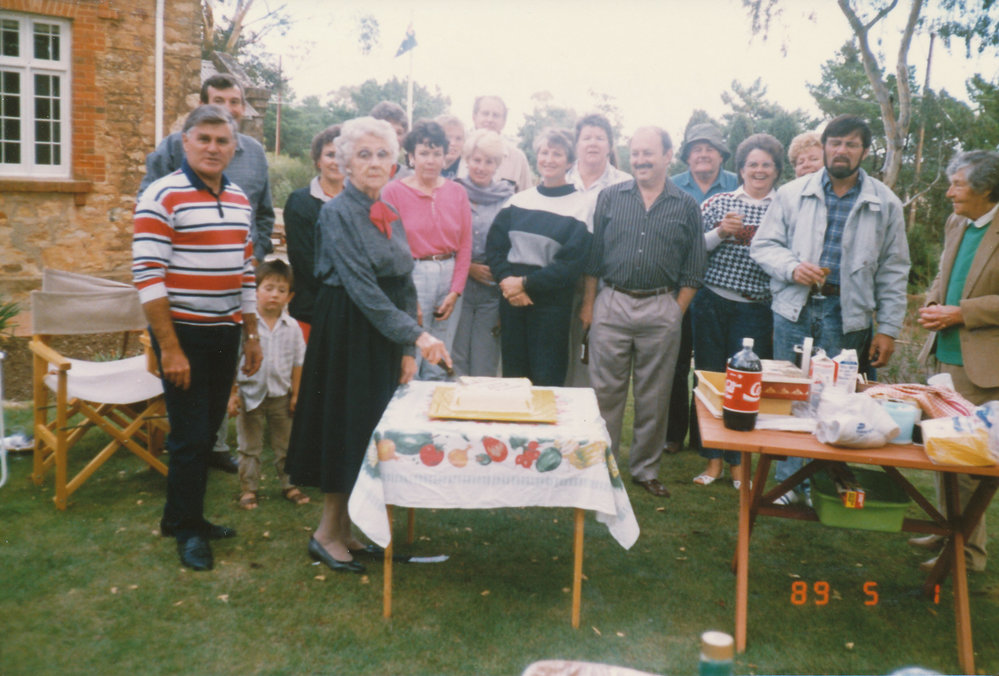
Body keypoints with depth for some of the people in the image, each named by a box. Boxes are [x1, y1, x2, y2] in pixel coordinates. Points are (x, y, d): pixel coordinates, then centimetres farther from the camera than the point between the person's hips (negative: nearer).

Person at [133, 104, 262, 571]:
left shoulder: (240, 200, 10)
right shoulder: (162, 197, -11)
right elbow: (148, 276, -16)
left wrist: (251, 332, 14)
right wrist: (169, 348, -19)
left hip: (226, 333, 7)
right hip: (183, 333, -6)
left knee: (208, 431, 14)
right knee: (190, 435, 0)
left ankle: (185, 516, 30)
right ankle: (186, 529, 17)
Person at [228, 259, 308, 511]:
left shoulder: (292, 327, -3)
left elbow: (297, 362, 4)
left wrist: (295, 394, 4)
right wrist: (232, 393, -9)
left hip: (281, 394, 3)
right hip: (250, 393, -2)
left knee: (285, 444, 14)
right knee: (249, 447, 10)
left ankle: (288, 484, 29)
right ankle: (248, 488, 23)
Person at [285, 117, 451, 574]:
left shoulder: (391, 216, 12)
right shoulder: (337, 213, -10)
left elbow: (404, 287, 12)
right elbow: (362, 286, -20)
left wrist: (408, 349, 5)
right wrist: (416, 335, -24)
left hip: (385, 338, 7)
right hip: (347, 334, -7)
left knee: (371, 430, 10)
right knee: (344, 428, -1)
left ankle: (346, 527, 23)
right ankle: (327, 532, 15)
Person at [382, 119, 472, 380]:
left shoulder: (457, 192, 8)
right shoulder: (394, 191, -3)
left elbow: (465, 244, 9)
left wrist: (455, 291, 1)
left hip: (448, 275, 4)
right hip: (411, 276, -4)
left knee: (438, 367, 10)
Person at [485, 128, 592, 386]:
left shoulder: (581, 205, -2)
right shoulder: (518, 201, 10)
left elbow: (571, 263, -9)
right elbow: (494, 246, 4)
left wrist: (526, 283, -11)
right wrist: (507, 281, -12)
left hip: (551, 302, -3)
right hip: (512, 298, 4)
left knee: (546, 381, 2)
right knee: (512, 375, 9)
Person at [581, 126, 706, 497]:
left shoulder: (687, 207, 4)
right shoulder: (610, 197, 5)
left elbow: (693, 268, 5)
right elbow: (593, 255, 6)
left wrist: (677, 312, -1)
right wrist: (588, 303, 2)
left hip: (661, 310, 0)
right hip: (611, 304, 0)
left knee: (654, 396, 8)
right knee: (605, 391, 4)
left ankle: (646, 469, 22)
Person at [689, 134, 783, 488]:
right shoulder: (718, 203, 7)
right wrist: (719, 233, -11)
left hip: (755, 310, -1)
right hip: (711, 303, 1)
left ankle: (738, 461, 18)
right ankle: (713, 458, 19)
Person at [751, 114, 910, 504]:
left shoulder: (885, 203, 6)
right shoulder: (793, 193, 6)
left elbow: (893, 271, 7)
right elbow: (763, 244, 7)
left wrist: (888, 329, 2)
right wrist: (792, 268, -13)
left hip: (847, 316, 0)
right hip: (794, 309, 1)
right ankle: (788, 481, 19)